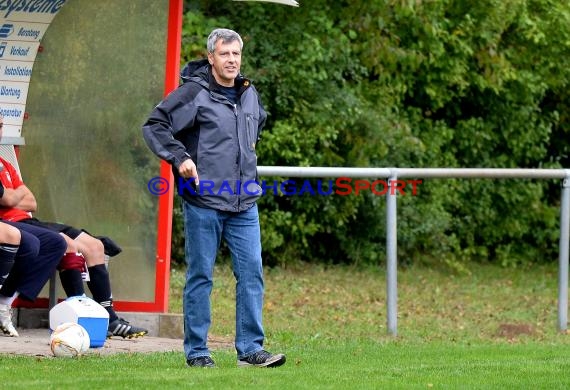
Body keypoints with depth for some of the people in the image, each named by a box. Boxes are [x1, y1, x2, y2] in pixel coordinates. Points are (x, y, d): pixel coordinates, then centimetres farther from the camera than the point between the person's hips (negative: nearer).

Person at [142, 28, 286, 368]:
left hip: (244, 203, 5)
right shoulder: (194, 92, -8)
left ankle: (251, 349, 4)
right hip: (203, 202, -5)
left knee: (252, 273, 0)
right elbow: (154, 125, -7)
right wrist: (179, 157, -15)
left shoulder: (249, 94, 11)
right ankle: (197, 352, 7)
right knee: (200, 276, 1)